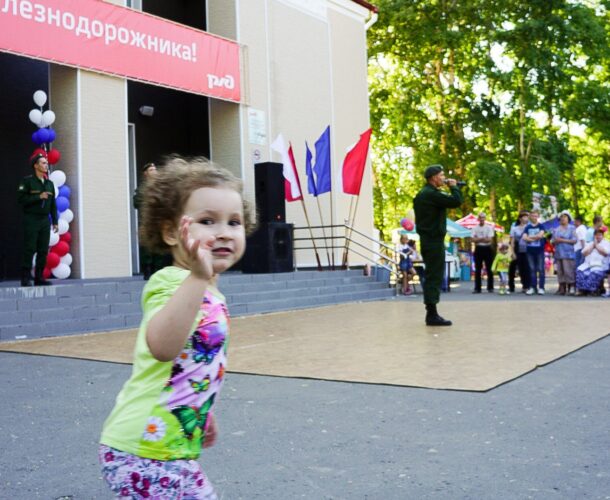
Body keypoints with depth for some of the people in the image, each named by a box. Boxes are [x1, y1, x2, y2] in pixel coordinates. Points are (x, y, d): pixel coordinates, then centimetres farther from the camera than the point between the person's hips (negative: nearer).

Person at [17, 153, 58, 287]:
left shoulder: (49, 183, 14)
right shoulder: (27, 181, -1)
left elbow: (53, 204, 15)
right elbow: (21, 199, -10)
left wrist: (55, 221, 10)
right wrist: (38, 197, -15)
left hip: (45, 220, 5)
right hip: (31, 219, -5)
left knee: (43, 250, 3)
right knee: (30, 249, -7)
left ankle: (39, 278, 10)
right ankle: (26, 279, -3)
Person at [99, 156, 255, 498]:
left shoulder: (210, 295, 8)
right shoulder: (172, 283, -20)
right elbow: (162, 347, -41)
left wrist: (205, 416, 31)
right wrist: (197, 277, -50)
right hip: (145, 451, -9)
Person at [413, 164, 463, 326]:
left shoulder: (422, 194, 16)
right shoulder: (432, 194, -15)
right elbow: (456, 201, -20)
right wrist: (453, 186, -6)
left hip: (427, 240, 10)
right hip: (434, 241, -10)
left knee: (431, 277, 13)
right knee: (434, 277, -8)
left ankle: (431, 313, 17)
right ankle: (432, 315, -7)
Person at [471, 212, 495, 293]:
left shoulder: (489, 228, 3)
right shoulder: (475, 228, 7)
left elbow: (490, 239, -8)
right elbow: (473, 239, -4)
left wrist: (478, 239, -14)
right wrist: (483, 239, -15)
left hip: (487, 249, -1)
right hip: (478, 249, 2)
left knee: (489, 269, 1)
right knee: (477, 269, 2)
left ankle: (490, 288, 7)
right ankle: (477, 288, 6)